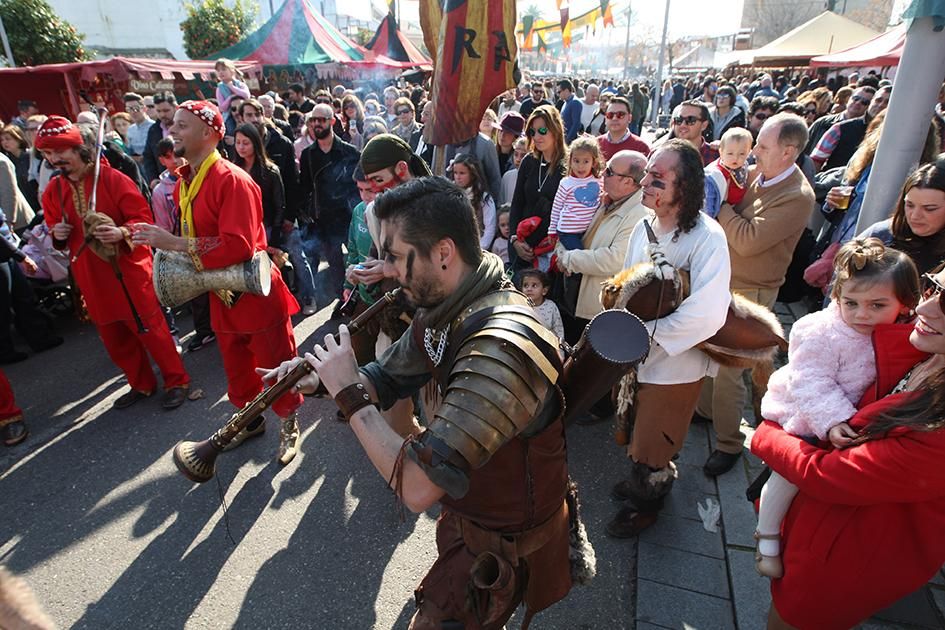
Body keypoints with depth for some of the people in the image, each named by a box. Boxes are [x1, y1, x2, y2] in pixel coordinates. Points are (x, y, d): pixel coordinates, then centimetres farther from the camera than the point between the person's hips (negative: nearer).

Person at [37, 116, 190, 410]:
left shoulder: (113, 179, -11)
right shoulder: (53, 190, 6)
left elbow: (143, 217, -11)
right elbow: (54, 226, 19)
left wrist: (122, 232, -30)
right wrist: (56, 234, -3)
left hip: (129, 268, -6)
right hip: (90, 276, 6)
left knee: (149, 328, 0)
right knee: (113, 336, 14)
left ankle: (177, 381, 15)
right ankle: (141, 384, 31)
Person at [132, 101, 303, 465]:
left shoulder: (233, 180, -21)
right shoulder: (184, 181, 8)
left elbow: (238, 246, -29)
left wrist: (174, 243, -26)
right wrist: (163, 244, -1)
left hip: (255, 294, -8)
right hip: (222, 297, 9)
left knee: (275, 366, 7)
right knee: (236, 367, 22)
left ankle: (288, 425, 28)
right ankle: (250, 419, 43)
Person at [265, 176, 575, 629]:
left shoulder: (501, 349, -39)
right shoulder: (442, 310, -8)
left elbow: (416, 488, -39)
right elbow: (387, 377, 5)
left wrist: (348, 393, -28)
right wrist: (317, 381, -12)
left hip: (503, 546, -8)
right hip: (467, 512, 8)